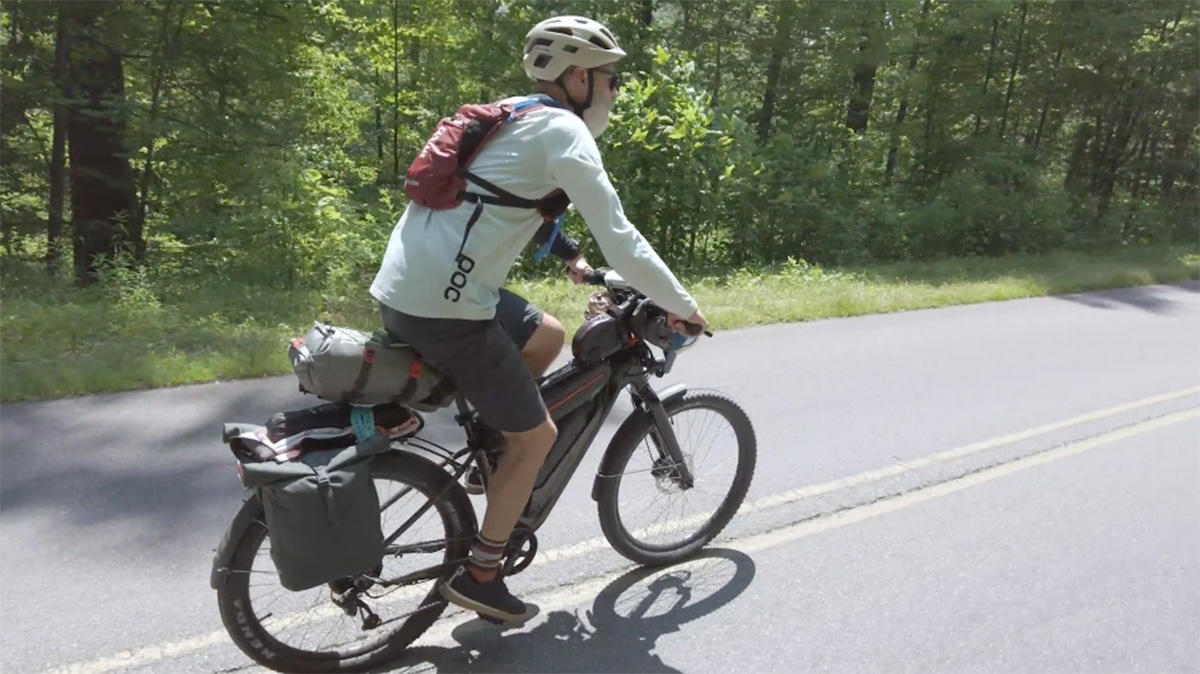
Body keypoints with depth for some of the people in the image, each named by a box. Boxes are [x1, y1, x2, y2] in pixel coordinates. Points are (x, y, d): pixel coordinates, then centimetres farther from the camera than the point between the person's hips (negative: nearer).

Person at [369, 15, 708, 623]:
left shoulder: (513, 116, 18)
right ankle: (478, 577, 18)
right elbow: (619, 240, -13)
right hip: (444, 307, -9)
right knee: (536, 435, 5)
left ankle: (493, 454, 29)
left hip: (403, 289, 9)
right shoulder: (563, 130, -9)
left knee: (547, 337, 24)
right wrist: (682, 306, -1)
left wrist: (566, 252, 29)